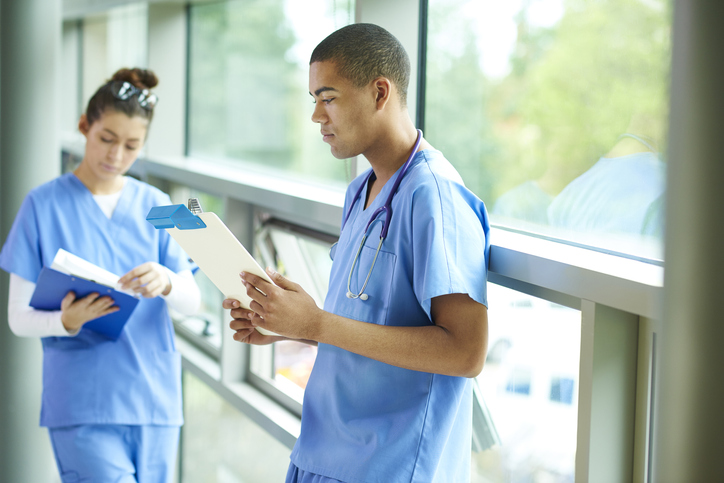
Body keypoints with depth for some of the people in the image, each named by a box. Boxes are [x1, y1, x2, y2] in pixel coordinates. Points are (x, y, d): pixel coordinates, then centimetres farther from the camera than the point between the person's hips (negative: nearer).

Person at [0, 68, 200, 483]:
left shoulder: (155, 206, 10)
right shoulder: (44, 204, 0)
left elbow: (193, 301, 2)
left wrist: (165, 282, -21)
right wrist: (67, 321, -24)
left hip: (155, 401, 4)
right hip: (83, 407, -4)